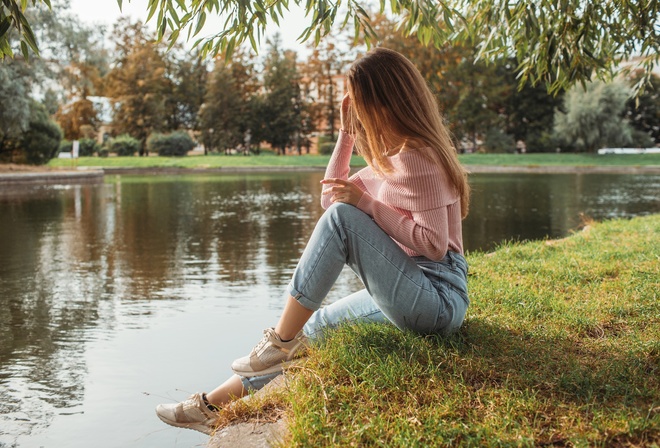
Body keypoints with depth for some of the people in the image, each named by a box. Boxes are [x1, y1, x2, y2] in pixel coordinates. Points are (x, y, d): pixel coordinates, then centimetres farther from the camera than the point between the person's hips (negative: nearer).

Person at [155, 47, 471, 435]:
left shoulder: (418, 158, -14)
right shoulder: (392, 155, 16)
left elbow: (434, 244, -21)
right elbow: (331, 196, 19)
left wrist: (365, 202, -17)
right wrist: (347, 133, 11)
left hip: (438, 298, -10)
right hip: (409, 296, 10)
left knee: (343, 217, -23)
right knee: (313, 327, 7)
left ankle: (282, 341, -15)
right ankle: (217, 406, 13)